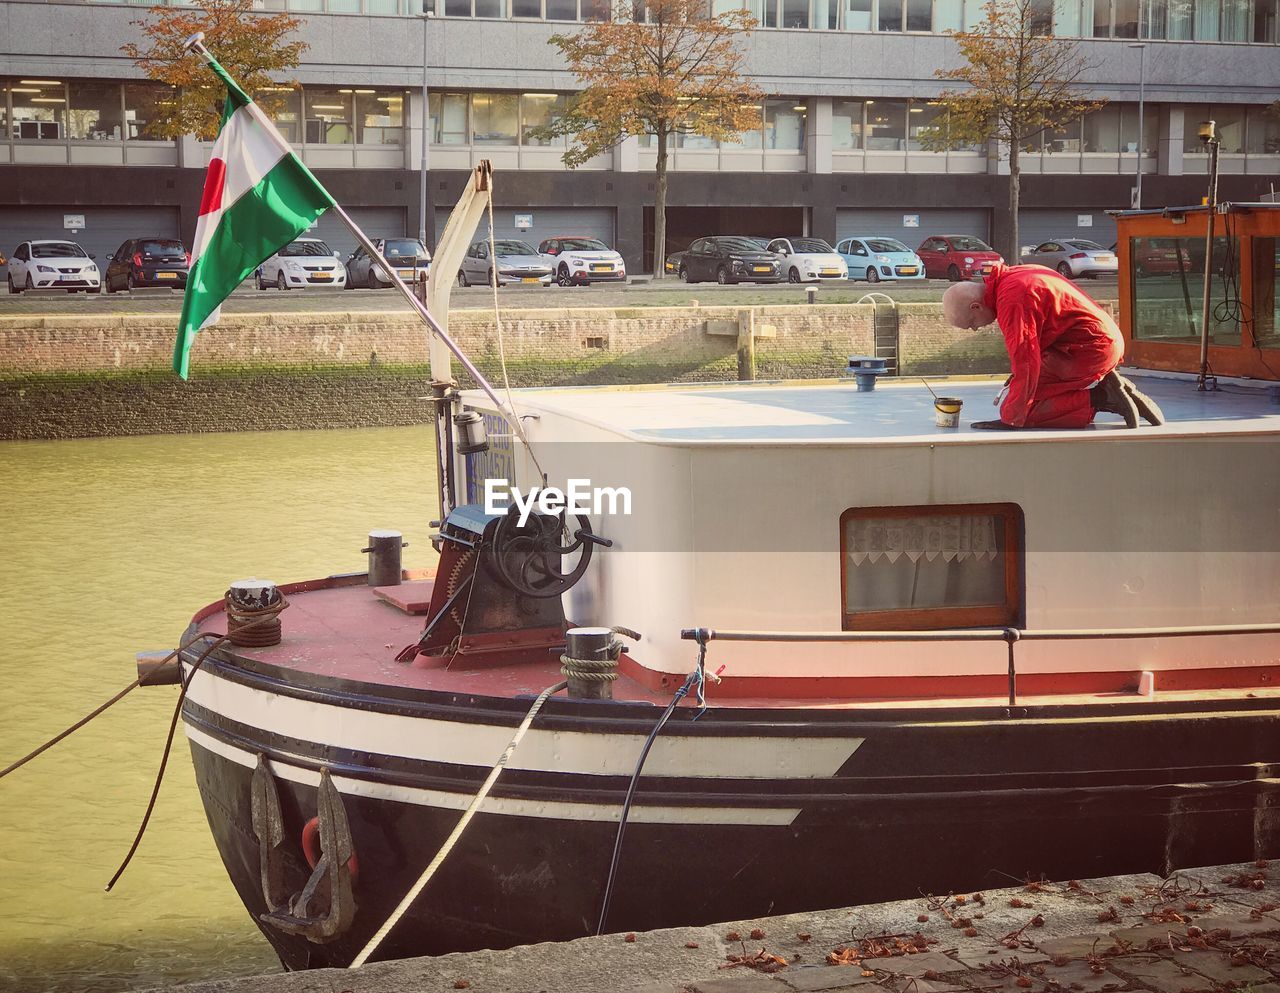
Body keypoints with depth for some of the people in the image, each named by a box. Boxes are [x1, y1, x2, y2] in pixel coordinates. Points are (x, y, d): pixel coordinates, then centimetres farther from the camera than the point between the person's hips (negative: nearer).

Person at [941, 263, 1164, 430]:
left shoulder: (1011, 301, -20)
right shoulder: (1010, 277, 12)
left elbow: (1026, 365, -22)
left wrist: (1010, 420, -16)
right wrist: (1020, 371, 18)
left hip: (1087, 350, -10)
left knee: (1024, 410, -12)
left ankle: (1100, 398, -13)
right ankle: (1105, 389, 8)